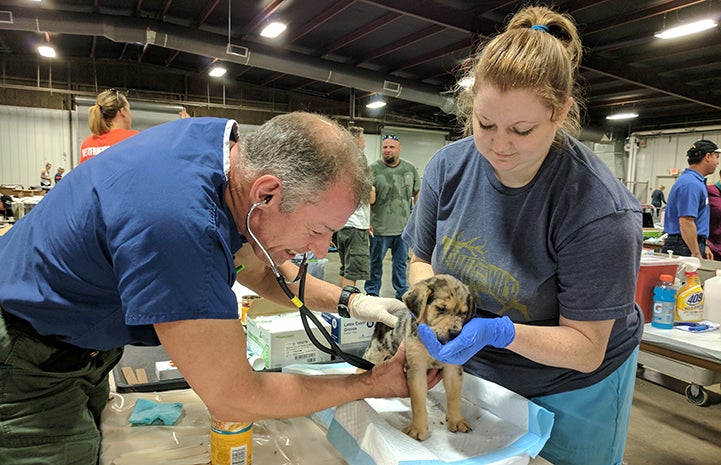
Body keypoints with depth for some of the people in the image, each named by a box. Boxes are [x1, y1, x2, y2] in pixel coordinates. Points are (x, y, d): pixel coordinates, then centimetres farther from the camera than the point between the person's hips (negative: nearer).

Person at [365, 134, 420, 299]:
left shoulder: (410, 168, 6)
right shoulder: (373, 169, -7)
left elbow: (417, 194, 14)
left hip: (404, 227, 4)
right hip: (379, 228, -3)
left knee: (401, 263, 15)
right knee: (375, 263, 9)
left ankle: (402, 294, 28)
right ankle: (372, 293, 23)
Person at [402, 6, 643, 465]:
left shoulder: (599, 210, -29)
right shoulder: (448, 167, -16)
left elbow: (586, 349, -22)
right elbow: (422, 259, -3)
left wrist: (500, 331, -39)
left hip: (571, 389, -3)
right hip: (475, 370, 4)